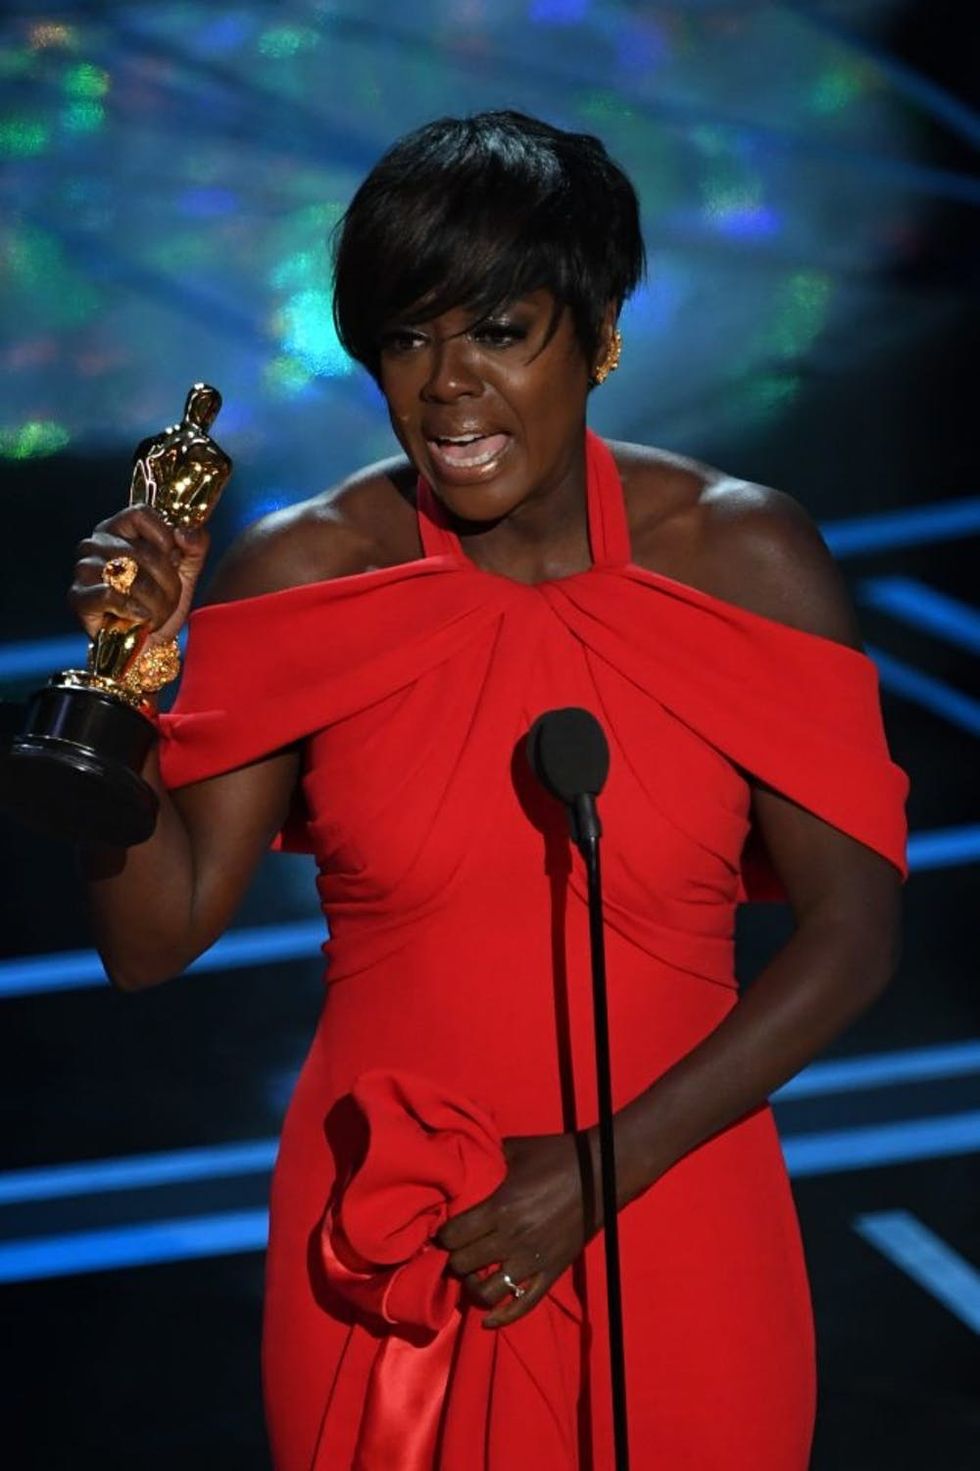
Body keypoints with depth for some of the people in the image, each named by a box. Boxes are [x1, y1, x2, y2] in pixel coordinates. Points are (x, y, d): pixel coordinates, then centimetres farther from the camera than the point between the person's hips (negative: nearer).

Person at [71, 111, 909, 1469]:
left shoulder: (744, 563, -8)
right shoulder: (304, 577, -7)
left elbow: (853, 928, -7)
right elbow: (153, 940, -8)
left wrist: (602, 1168, -13)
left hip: (673, 1238, 0)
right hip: (383, 1247, 0)